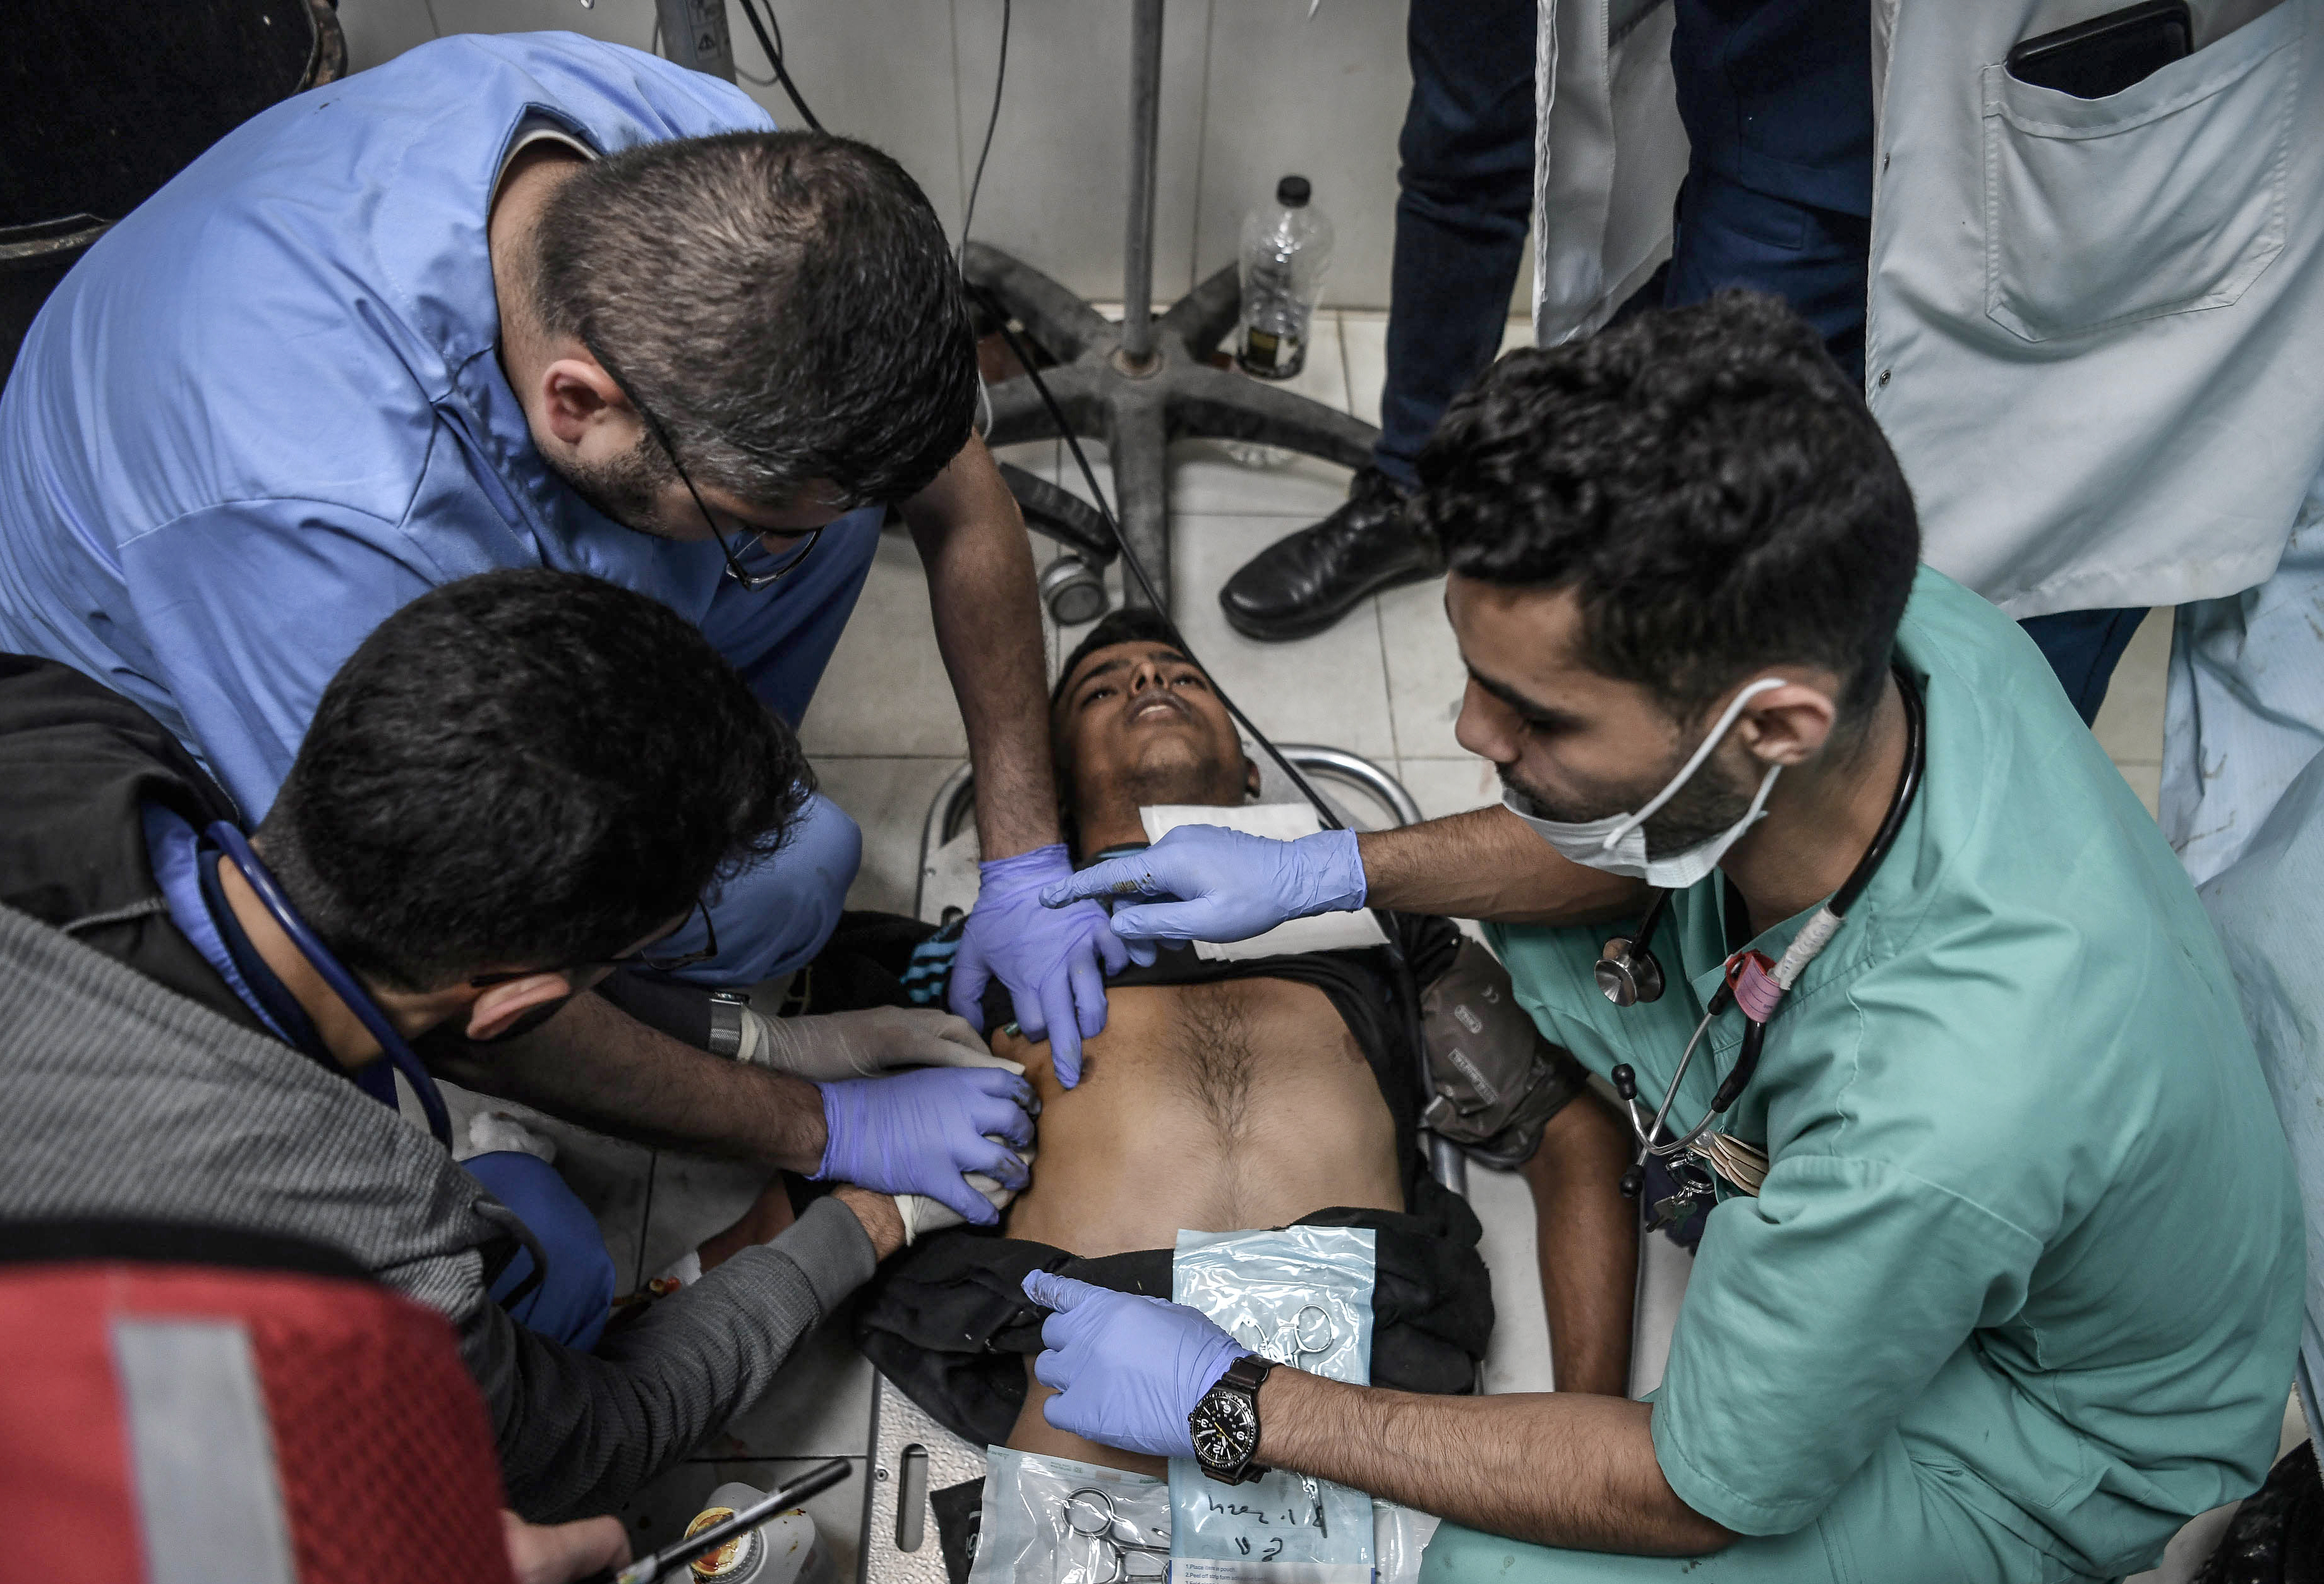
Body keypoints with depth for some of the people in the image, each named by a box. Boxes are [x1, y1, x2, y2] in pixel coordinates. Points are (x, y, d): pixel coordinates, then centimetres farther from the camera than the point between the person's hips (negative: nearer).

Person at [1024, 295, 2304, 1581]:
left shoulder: (1942, 1128, -45)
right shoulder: (1895, 632, -26)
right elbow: (1643, 842, 0)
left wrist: (1235, 1408, -21)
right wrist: (1329, 870, -4)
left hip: (2060, 1419, -6)